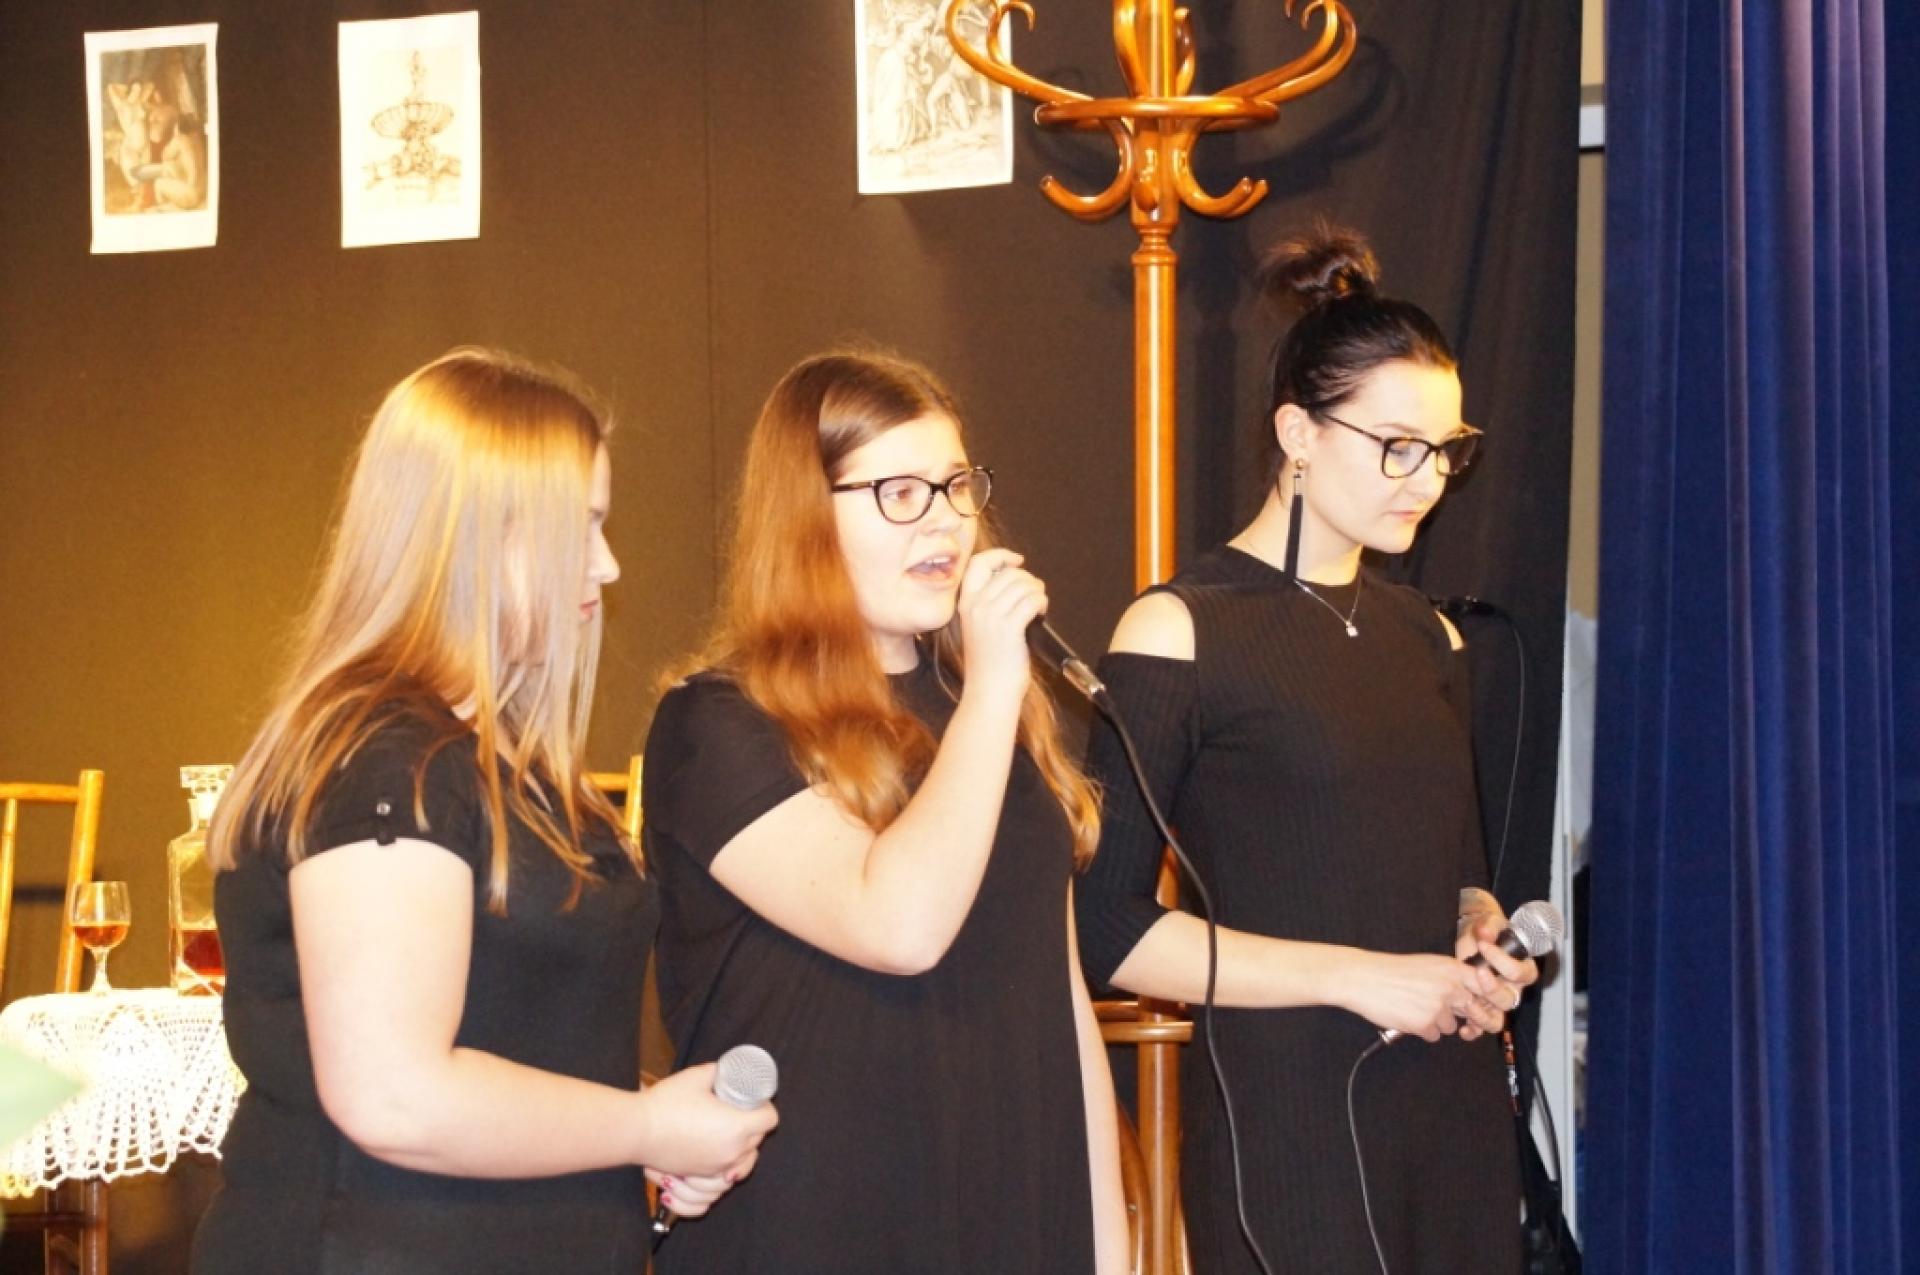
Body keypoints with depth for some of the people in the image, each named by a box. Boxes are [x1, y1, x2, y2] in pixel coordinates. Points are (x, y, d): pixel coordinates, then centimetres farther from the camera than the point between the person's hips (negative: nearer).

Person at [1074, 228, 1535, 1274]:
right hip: (1285, 1118, -6)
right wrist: (1353, 975, -17)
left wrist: (1483, 938, 1)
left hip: (1456, 1109, 6)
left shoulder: (1426, 636, 12)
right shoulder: (1179, 631, -8)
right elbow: (1109, 927, -12)